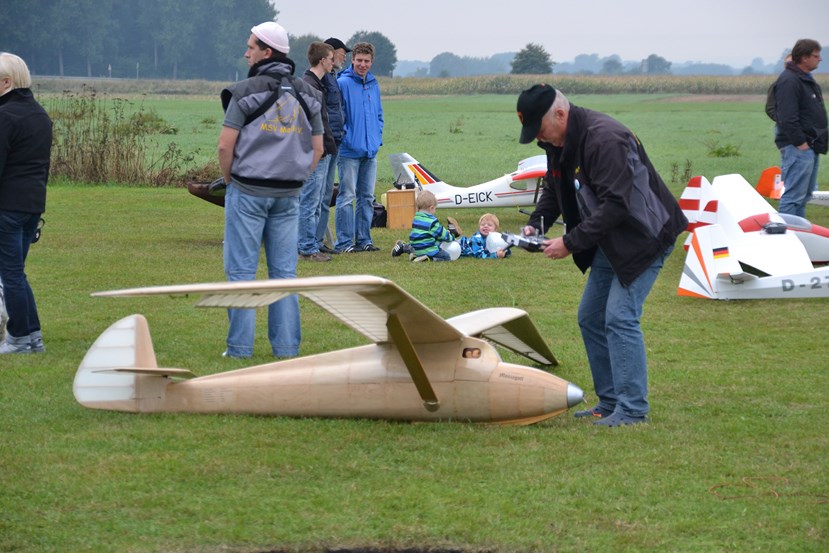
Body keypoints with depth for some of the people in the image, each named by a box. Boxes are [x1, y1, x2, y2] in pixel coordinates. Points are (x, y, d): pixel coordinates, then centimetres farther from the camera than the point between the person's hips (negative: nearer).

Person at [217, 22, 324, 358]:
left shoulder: (247, 92, -10)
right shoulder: (307, 95, 8)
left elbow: (225, 145, -13)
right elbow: (317, 148, 11)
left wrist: (228, 179, 3)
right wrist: (296, 180, 16)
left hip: (248, 192, -5)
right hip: (289, 197, 5)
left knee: (241, 270, 0)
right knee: (284, 272, 8)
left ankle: (240, 347, -1)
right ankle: (287, 347, 8)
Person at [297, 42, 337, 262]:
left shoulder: (318, 84, 17)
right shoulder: (308, 85, -15)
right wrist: (318, 148, -21)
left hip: (322, 153, 11)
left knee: (316, 202, 14)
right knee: (309, 203, -6)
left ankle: (310, 246, 19)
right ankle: (308, 248, -3)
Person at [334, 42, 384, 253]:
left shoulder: (374, 84, 12)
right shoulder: (342, 83, -9)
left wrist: (377, 138, 10)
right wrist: (346, 138, -13)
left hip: (370, 151, 7)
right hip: (350, 152, -7)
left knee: (367, 197, 11)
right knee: (346, 197, -5)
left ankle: (363, 239, 18)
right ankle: (344, 242, -2)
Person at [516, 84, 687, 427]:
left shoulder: (604, 139, -28)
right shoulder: (558, 143, 2)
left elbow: (615, 205, -32)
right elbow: (555, 191, 17)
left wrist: (570, 243, -28)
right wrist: (536, 224, -2)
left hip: (643, 237, -10)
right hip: (609, 242, 10)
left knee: (620, 318, -15)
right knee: (590, 318, 11)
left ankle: (632, 409, -11)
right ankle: (610, 403, 18)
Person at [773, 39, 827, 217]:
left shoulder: (806, 80, 18)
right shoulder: (789, 81, -16)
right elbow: (787, 117, -23)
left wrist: (816, 143, 18)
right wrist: (800, 142, -21)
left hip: (810, 147, 11)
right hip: (798, 148, -11)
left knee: (804, 195, 15)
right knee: (793, 196, -11)